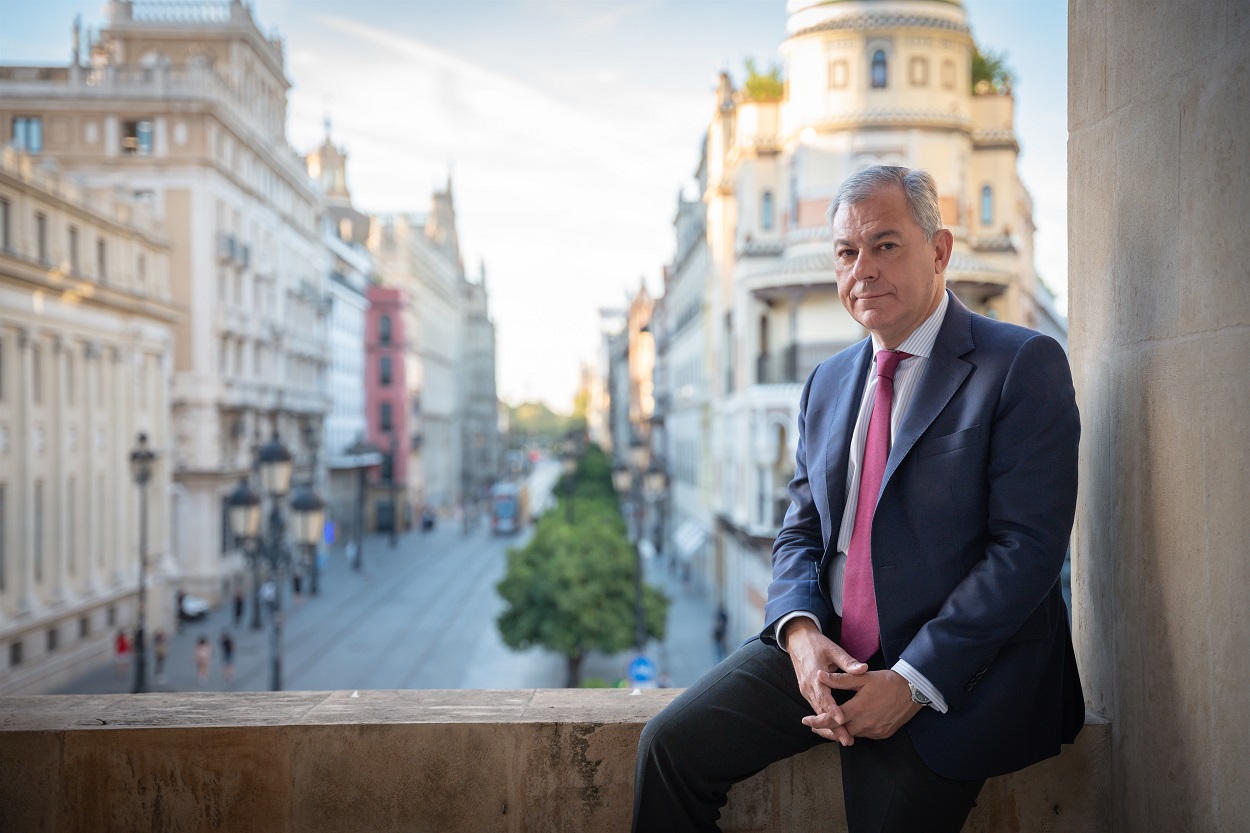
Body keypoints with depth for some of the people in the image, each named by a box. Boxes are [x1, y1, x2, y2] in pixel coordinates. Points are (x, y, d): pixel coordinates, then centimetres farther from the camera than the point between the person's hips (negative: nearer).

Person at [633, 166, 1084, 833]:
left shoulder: (1024, 365, -8)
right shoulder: (827, 383, 14)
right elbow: (800, 530, 14)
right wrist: (800, 629, -8)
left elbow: (1027, 547, -15)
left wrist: (913, 680, -19)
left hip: (956, 673, -5)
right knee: (673, 743, -7)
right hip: (826, 650, 5)